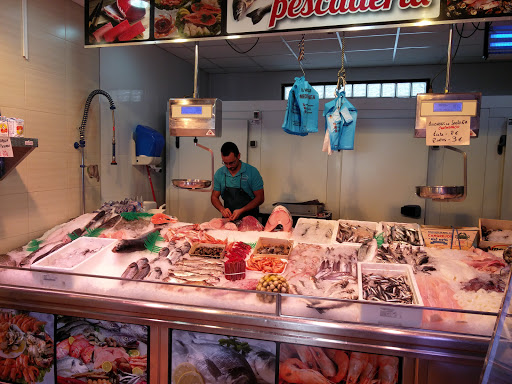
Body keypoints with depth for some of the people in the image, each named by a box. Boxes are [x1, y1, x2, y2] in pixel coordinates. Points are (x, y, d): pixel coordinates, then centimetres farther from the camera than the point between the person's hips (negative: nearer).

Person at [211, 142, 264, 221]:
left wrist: (241, 211, -15)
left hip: (249, 218, -3)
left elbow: (260, 198, -3)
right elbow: (214, 197, 13)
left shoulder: (252, 172, -5)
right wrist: (222, 209, -8)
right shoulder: (219, 173, 5)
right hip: (227, 218, 3)